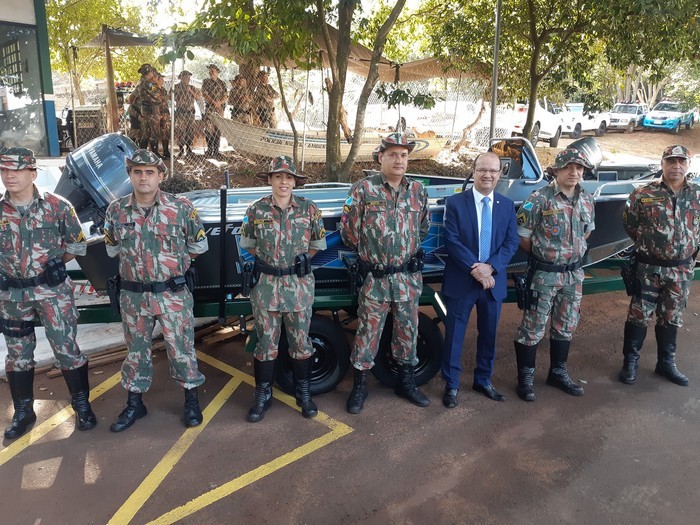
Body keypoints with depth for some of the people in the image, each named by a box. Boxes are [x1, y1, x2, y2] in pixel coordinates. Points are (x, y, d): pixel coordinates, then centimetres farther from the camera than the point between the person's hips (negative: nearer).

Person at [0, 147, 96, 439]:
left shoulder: (57, 206, -8)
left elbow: (77, 243, 2)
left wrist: (52, 262, 1)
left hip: (53, 290, -3)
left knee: (66, 348, -1)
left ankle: (82, 405, 18)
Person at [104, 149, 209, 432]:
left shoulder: (181, 208, -9)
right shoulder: (116, 210, -1)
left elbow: (199, 245, 4)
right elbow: (113, 249, 14)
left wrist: (174, 262, 7)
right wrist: (138, 263, 9)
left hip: (173, 294, -2)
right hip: (133, 295, 3)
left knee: (181, 348, 7)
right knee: (136, 350, 15)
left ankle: (191, 400, 26)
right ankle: (134, 404, 32)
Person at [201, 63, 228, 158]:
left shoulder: (221, 83, 11)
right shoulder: (206, 81, 7)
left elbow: (226, 96, 6)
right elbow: (204, 94, -3)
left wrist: (219, 103, -12)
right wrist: (214, 102, -14)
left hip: (219, 109, 1)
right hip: (209, 108, -1)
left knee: (218, 130, -1)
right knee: (208, 129, -4)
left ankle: (216, 151, 3)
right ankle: (209, 150, 2)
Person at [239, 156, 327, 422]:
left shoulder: (309, 209, -2)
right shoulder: (256, 210, -2)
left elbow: (317, 244, 10)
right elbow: (249, 244, 11)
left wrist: (300, 261, 5)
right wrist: (267, 261, 5)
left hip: (300, 285, 0)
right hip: (266, 284, 0)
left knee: (301, 342, 10)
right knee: (266, 343, 8)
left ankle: (303, 393, 26)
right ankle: (262, 395, 22)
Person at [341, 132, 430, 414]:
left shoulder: (417, 190, 5)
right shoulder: (363, 188, -8)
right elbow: (349, 231, -4)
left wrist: (408, 251, 11)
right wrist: (369, 252, 6)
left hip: (409, 277, 4)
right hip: (375, 277, -4)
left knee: (408, 330, 14)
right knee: (367, 332, 5)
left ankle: (406, 381, 31)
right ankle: (359, 386, 20)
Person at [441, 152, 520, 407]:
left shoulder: (507, 205, 6)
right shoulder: (455, 202, -5)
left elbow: (512, 242, 0)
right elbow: (451, 241, -12)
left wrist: (490, 267, -16)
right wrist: (474, 269, -20)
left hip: (494, 281, 4)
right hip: (460, 281, -4)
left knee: (489, 334, 15)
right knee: (454, 334, 4)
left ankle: (483, 380, 32)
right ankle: (451, 385, 18)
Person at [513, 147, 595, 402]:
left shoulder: (587, 200, 4)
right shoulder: (539, 199, -15)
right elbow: (522, 237, -10)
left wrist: (574, 252, 13)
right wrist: (545, 256, 2)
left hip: (574, 273, 6)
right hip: (544, 274, -6)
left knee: (566, 326, 16)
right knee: (533, 327, 2)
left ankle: (558, 373, 33)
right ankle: (525, 378, 15)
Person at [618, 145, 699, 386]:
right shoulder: (643, 194, -9)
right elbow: (629, 224, 4)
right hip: (649, 267, -3)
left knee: (671, 319, 15)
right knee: (639, 315, 4)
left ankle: (666, 363, 29)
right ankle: (630, 361, 18)